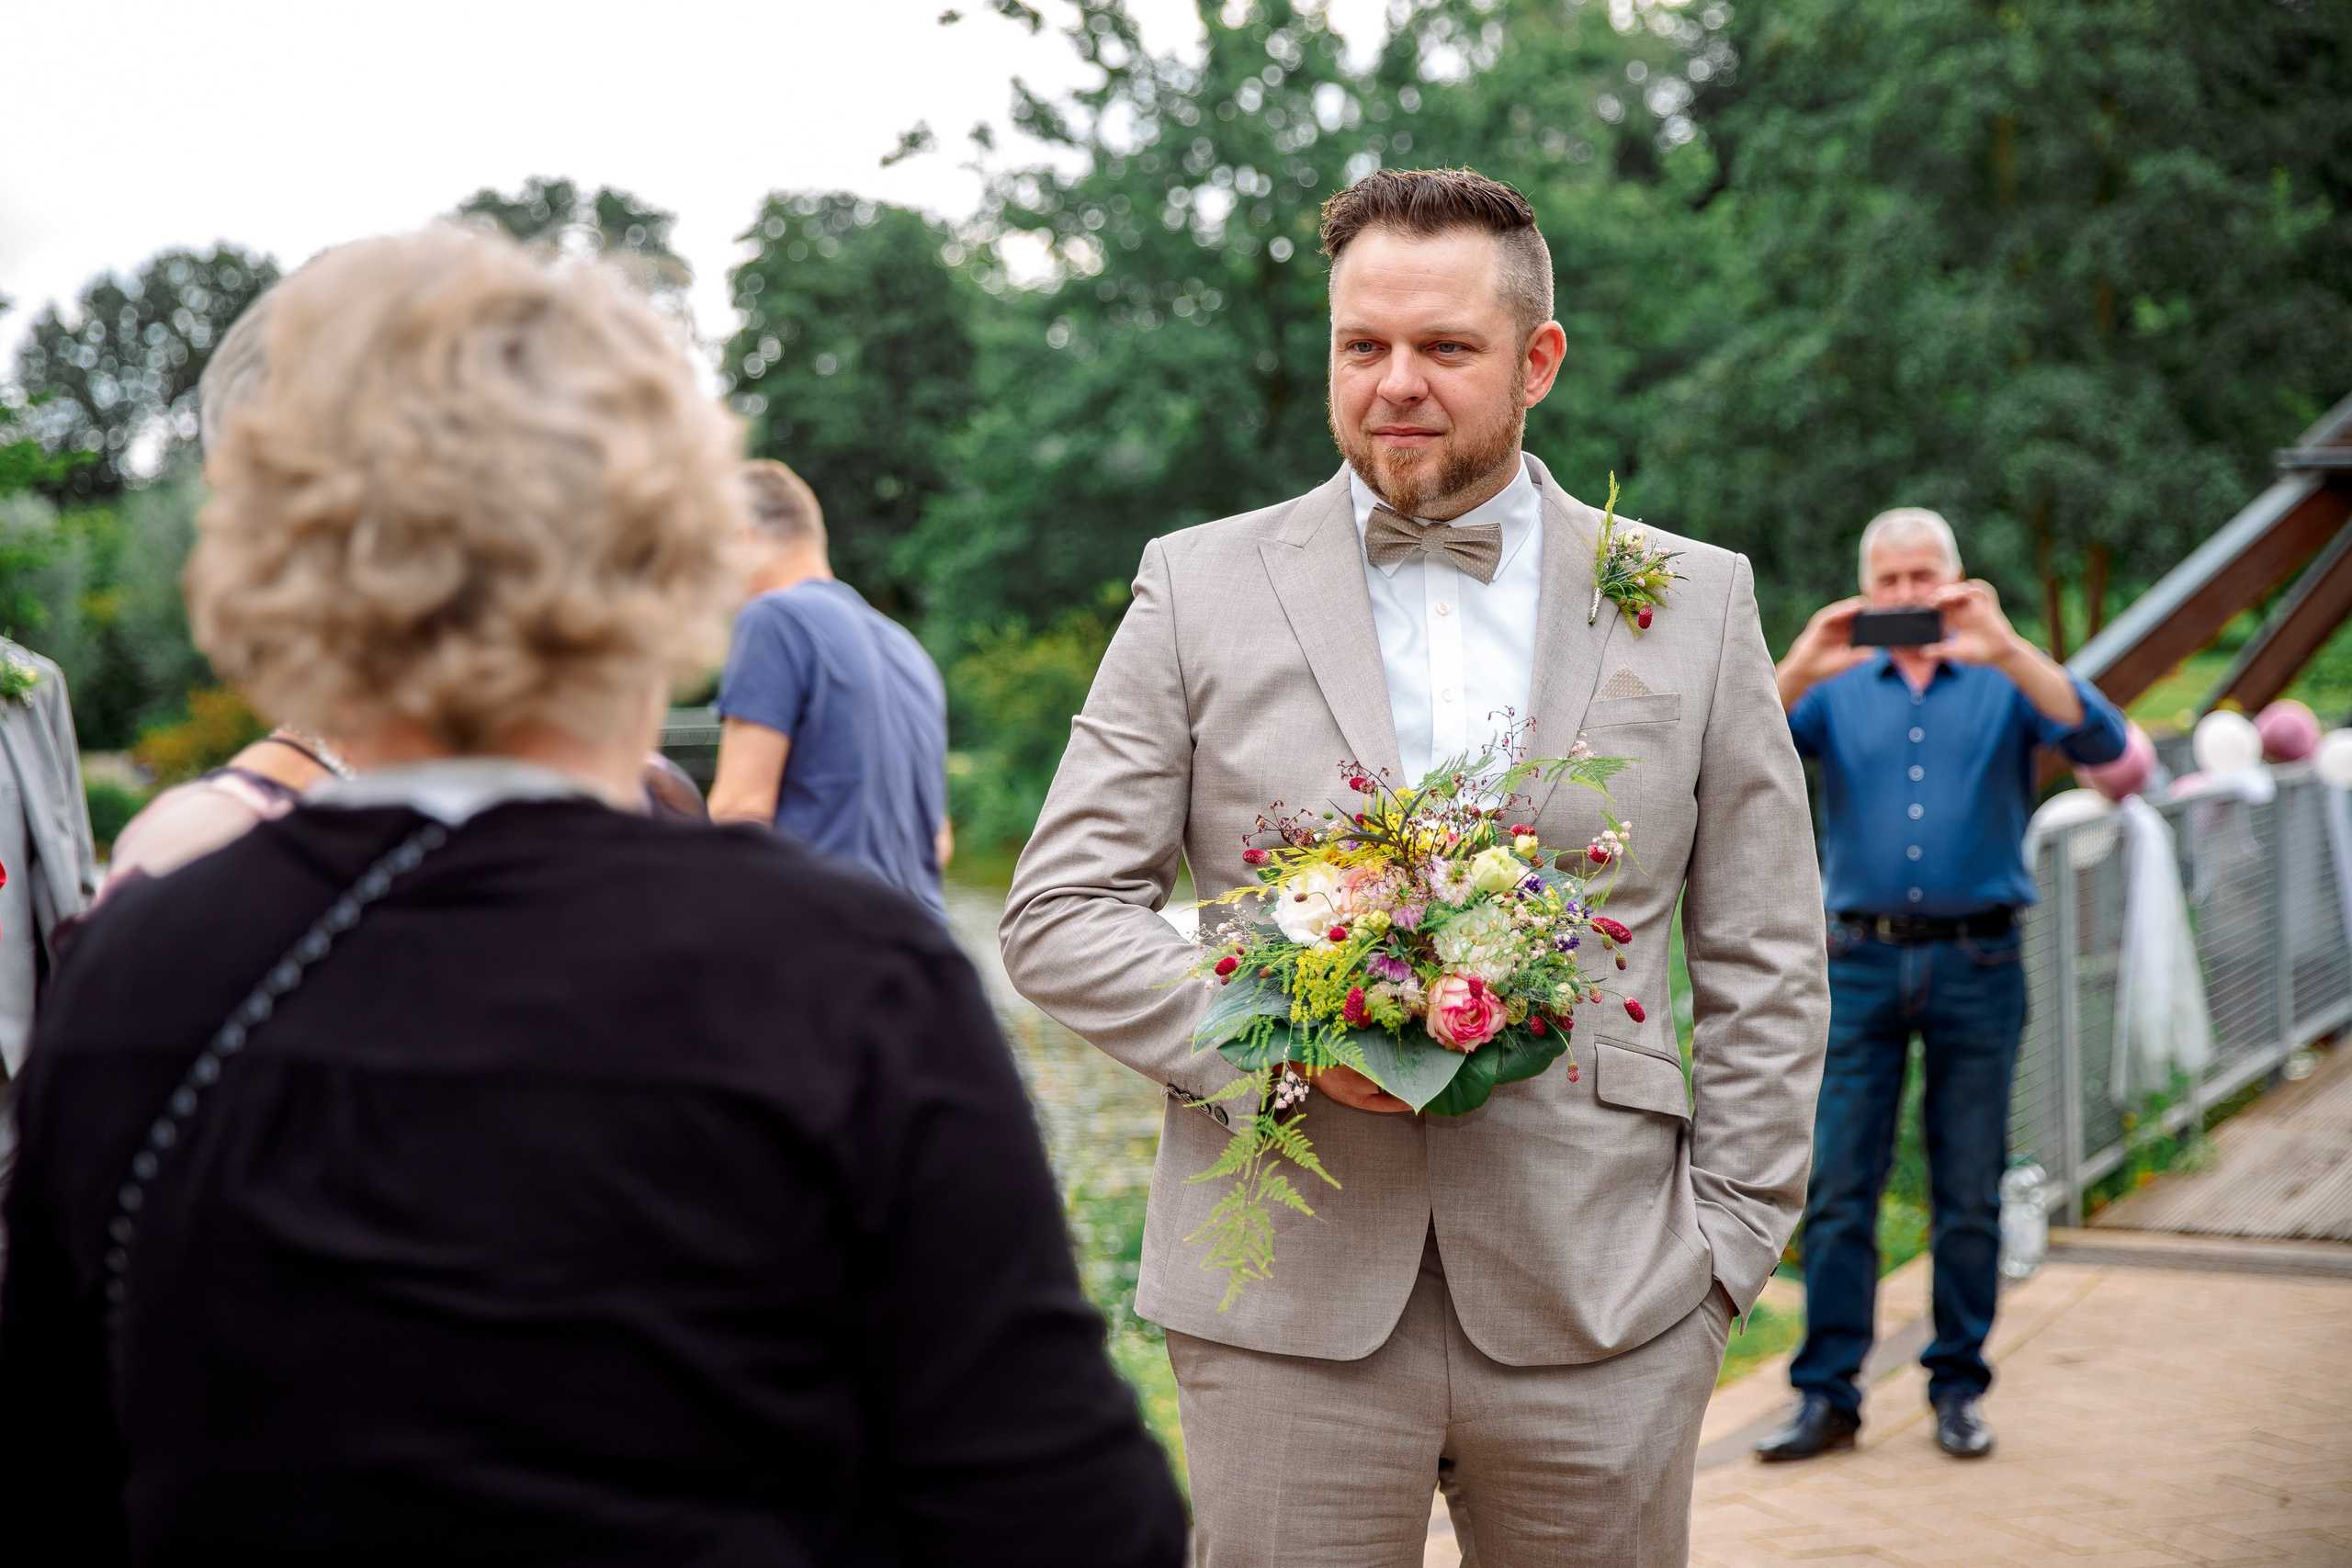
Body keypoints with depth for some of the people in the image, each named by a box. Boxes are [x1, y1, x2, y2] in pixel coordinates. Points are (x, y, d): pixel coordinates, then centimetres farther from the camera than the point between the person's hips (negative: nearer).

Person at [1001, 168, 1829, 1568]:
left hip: (1601, 1306, 1)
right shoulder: (1201, 588, 5)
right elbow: (1060, 912, 3)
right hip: (1287, 1306, 0)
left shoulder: (1694, 603, 7)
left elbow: (1765, 963, 9)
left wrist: (1729, 1250, 2)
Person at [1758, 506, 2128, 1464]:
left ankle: (1958, 1389, 15)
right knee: (1838, 1192, -2)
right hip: (1861, 962, 1)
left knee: (1969, 1197, 5)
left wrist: (2007, 649, -22)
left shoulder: (2004, 681, 8)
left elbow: (2101, 742, -11)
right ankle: (1827, 1395, 3)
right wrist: (1797, 668, -19)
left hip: (1977, 964, -1)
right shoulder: (1835, 689, 11)